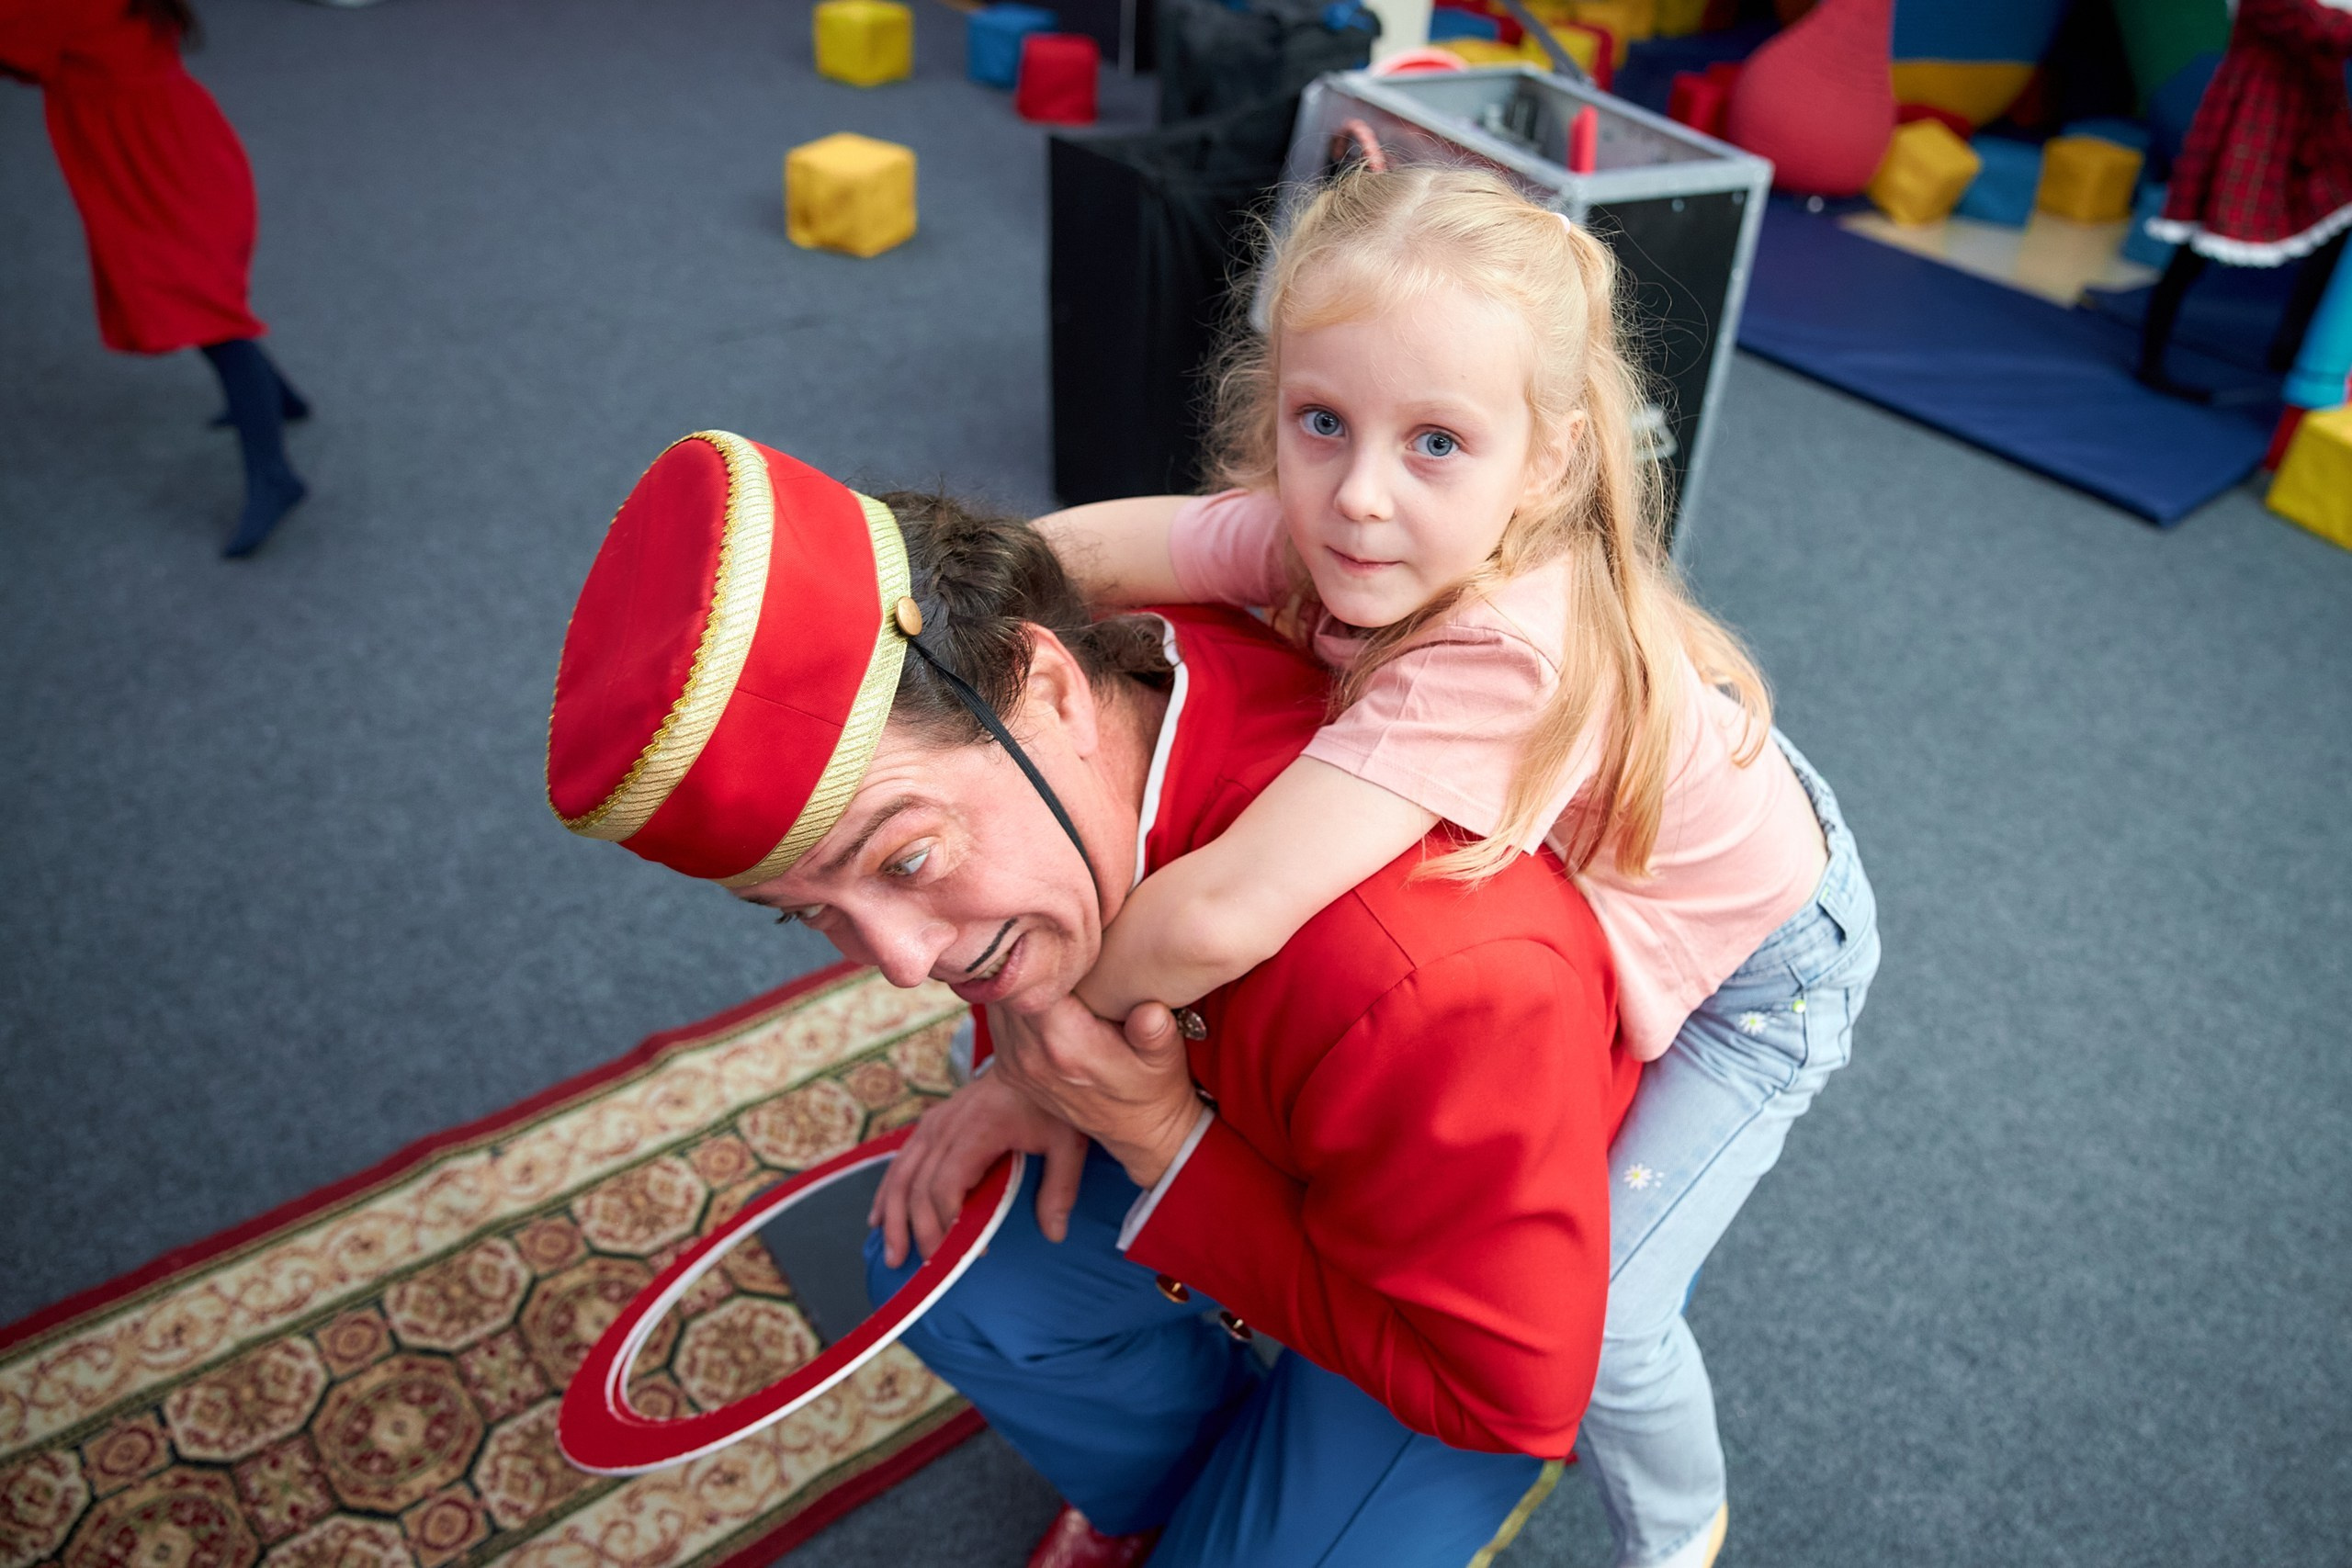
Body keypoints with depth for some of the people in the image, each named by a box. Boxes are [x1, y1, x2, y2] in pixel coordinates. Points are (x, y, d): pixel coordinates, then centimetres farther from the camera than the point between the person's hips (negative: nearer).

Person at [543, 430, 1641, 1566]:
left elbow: (1511, 1397, -29)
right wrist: (1036, 1061, -17)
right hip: (1248, 1123, 6)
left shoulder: (1426, 984, -47)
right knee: (941, 1271, -2)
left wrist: (1160, 1146, -32)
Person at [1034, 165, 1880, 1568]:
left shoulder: (1503, 655, -47)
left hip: (1756, 966, -6)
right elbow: (1070, 553, -26)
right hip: (1583, 906, 6)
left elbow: (1220, 918, -51)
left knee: (1592, 1316, -4)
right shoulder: (1354, 535, -28)